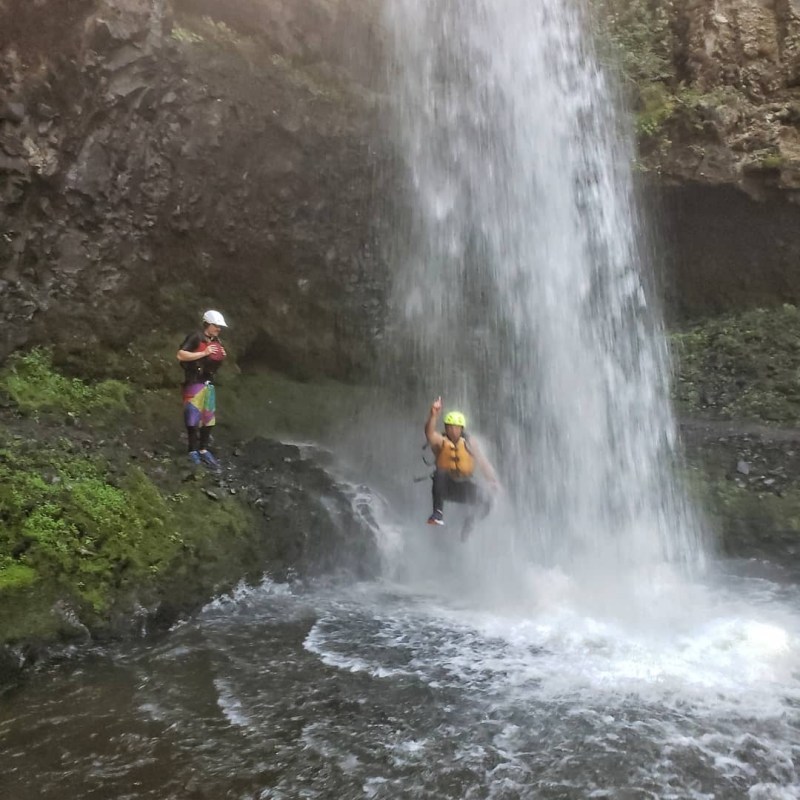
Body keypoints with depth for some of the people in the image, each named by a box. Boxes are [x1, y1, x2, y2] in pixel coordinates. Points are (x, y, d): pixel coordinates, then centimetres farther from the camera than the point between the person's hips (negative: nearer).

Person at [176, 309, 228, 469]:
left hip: (209, 383, 8)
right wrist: (204, 353, -20)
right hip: (194, 382, -8)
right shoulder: (195, 337, -10)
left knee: (209, 417, 8)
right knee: (193, 417, -5)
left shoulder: (216, 341, 14)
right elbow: (181, 355, -19)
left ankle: (203, 449, 17)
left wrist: (222, 356, 3)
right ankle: (193, 450, 5)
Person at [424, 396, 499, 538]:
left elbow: (482, 462, -3)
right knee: (440, 474, -34)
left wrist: (493, 480, -17)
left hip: (464, 487, 2)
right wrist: (433, 415, -47)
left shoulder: (469, 443, 1)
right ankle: (438, 513, -27)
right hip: (445, 486, -2)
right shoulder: (440, 441, -6)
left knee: (486, 499, -22)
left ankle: (470, 523, 4)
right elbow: (429, 433, -28)